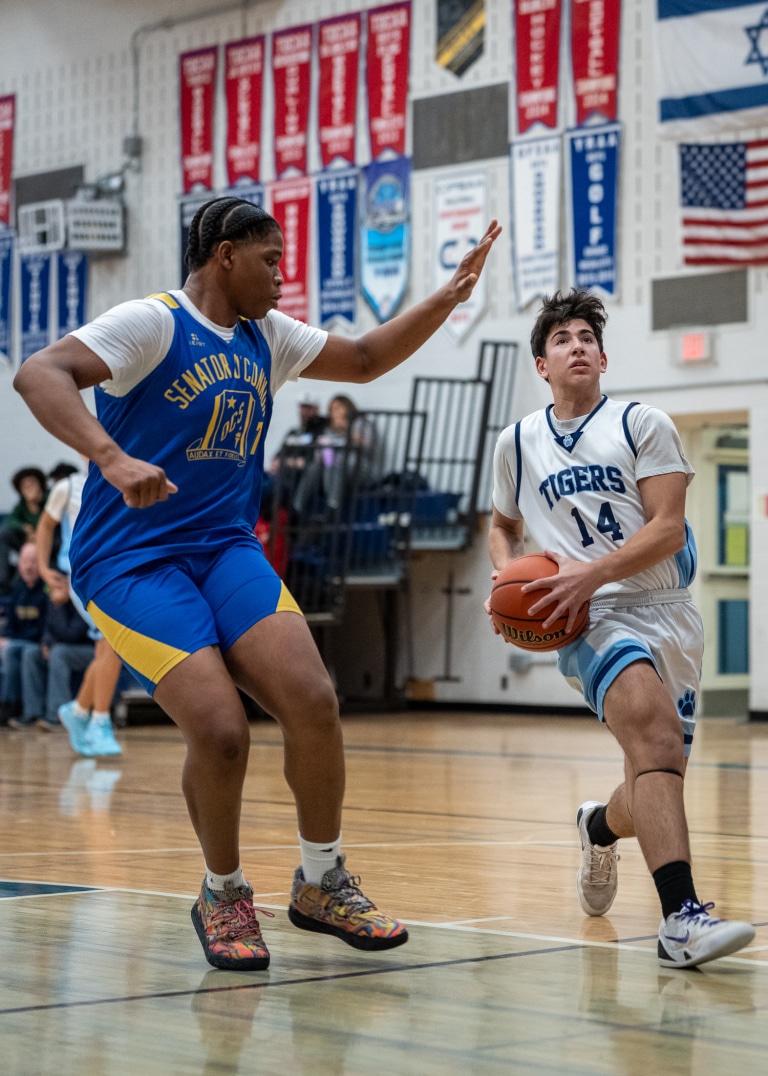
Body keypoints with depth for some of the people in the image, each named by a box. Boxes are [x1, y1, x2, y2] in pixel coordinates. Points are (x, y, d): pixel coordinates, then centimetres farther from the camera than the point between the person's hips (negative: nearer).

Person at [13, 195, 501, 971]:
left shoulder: (266, 338, 13)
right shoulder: (152, 324, -10)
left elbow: (364, 359, 28)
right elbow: (39, 375, -24)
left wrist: (447, 298, 16)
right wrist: (111, 458, -39)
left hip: (226, 549, 6)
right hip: (131, 560, -6)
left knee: (313, 702, -15)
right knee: (219, 730, -21)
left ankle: (321, 885, 5)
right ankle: (223, 897, 5)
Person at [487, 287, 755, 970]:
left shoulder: (644, 426, 3)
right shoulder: (518, 444, 12)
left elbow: (668, 528, -6)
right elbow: (503, 526, 29)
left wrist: (593, 571, -19)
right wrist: (507, 571, 7)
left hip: (668, 611, 2)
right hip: (595, 617, -2)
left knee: (656, 795, 8)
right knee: (655, 729, -32)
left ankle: (601, 825, 48)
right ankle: (682, 919, -42)